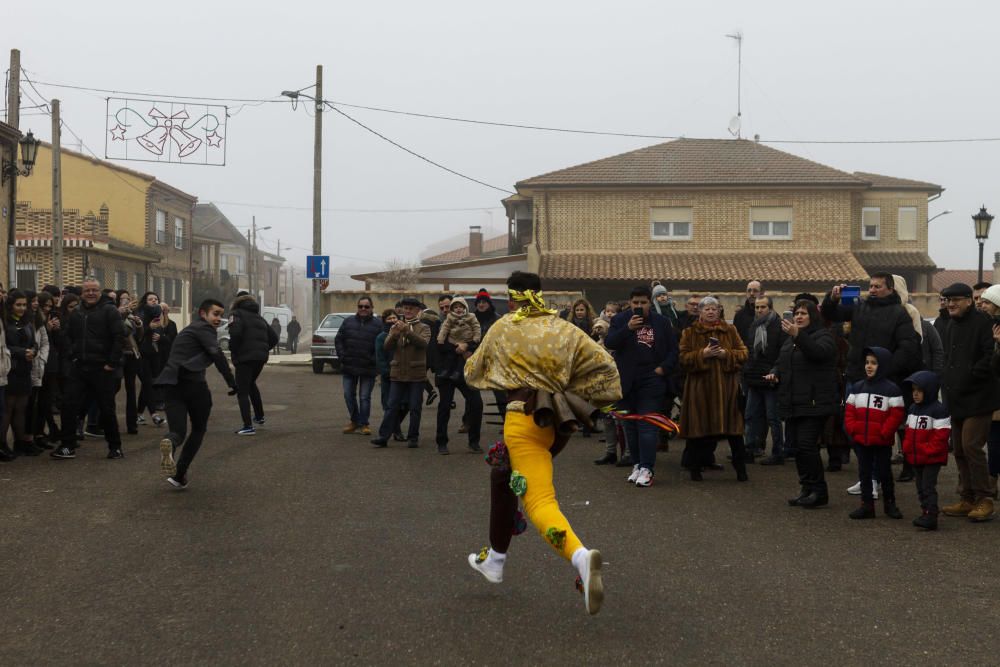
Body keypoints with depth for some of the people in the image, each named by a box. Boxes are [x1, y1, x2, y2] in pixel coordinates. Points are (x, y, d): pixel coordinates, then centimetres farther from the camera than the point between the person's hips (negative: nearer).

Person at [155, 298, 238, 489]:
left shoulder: (188, 330, 28)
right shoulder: (204, 328, 0)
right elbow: (216, 354, -17)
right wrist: (232, 382, -20)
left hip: (172, 384, 6)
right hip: (193, 382, -6)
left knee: (177, 430, 2)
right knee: (199, 429, 13)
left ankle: (169, 444, -36)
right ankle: (179, 475, 6)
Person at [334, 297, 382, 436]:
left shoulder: (377, 324, -4)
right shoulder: (348, 322, 6)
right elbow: (338, 340, 10)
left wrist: (373, 360, -13)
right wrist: (342, 356, -1)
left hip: (368, 369, -4)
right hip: (348, 367, 4)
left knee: (365, 397, 2)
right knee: (349, 395, 8)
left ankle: (363, 424, 12)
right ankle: (354, 420, 24)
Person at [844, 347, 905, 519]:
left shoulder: (891, 389, -7)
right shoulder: (857, 388, 8)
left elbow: (896, 415, -11)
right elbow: (849, 411, 8)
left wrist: (884, 433, -16)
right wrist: (852, 430, -4)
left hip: (882, 441, -5)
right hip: (861, 440, 5)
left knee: (884, 472, 5)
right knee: (864, 473, 8)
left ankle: (889, 503, 19)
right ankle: (867, 505, 14)